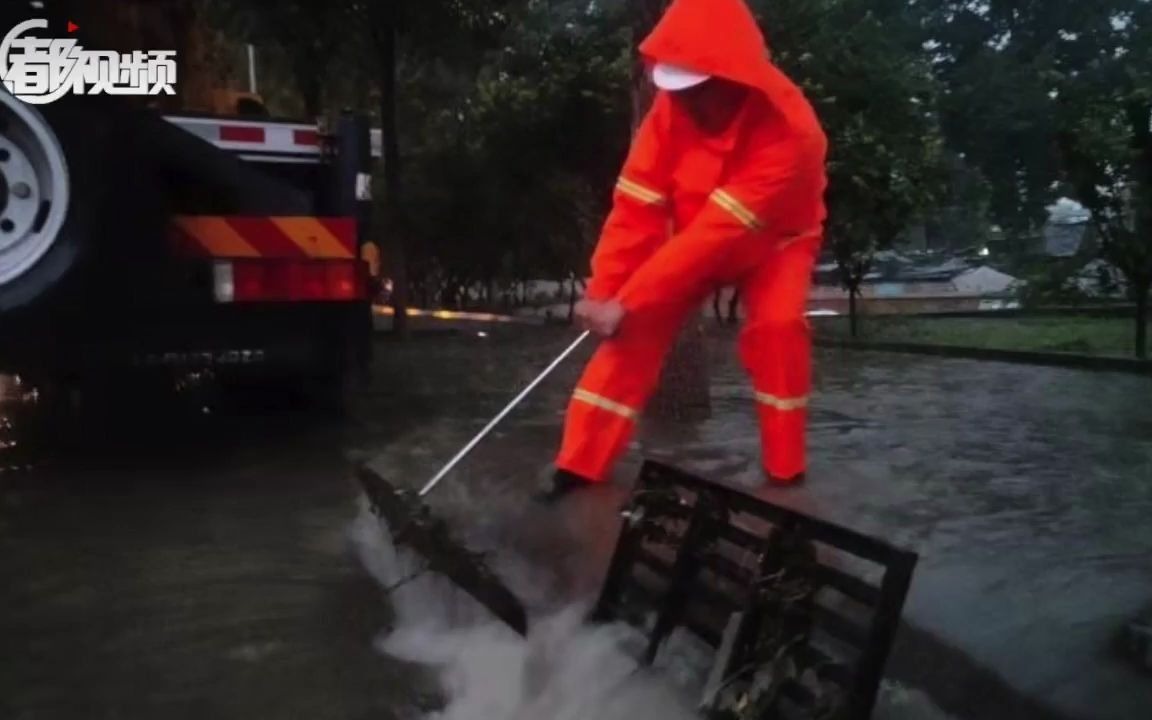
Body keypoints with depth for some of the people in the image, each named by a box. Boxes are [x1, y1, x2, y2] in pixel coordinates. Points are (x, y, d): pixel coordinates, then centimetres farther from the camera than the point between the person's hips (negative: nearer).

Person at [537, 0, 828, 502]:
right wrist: (604, 291, -32)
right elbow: (636, 207, -23)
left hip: (773, 239, -3)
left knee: (777, 327, -30)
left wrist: (626, 303, -41)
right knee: (637, 328, -13)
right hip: (695, 237, 3)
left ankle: (786, 474, -11)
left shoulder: (787, 127, -36)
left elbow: (721, 230, -40)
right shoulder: (673, 106, -23)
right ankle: (580, 467, -8)